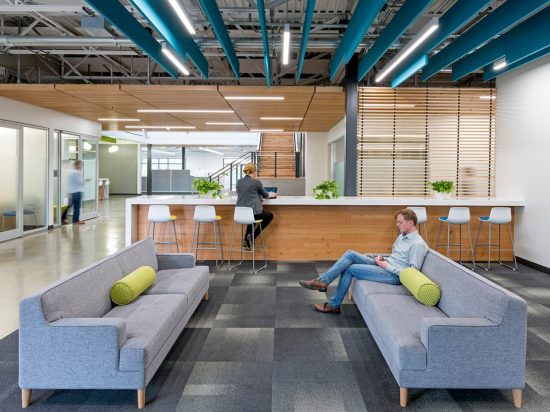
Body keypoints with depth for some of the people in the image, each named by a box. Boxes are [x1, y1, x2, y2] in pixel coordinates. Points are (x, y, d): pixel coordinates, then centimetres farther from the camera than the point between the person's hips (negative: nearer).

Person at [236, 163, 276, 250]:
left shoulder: (239, 182, 7)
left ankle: (247, 239, 27)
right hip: (254, 212, -6)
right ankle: (252, 236, 10)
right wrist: (271, 195, 31)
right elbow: (265, 195, 8)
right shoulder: (256, 182, -7)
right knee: (270, 216, 23)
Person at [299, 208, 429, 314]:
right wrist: (383, 259, 5)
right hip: (386, 265, 9)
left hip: (394, 275, -9)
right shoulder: (403, 235, 16)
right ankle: (322, 281, -14)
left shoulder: (418, 244, -13)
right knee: (350, 254, -9)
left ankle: (334, 305, -5)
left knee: (351, 269, -17)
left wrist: (388, 266, -17)